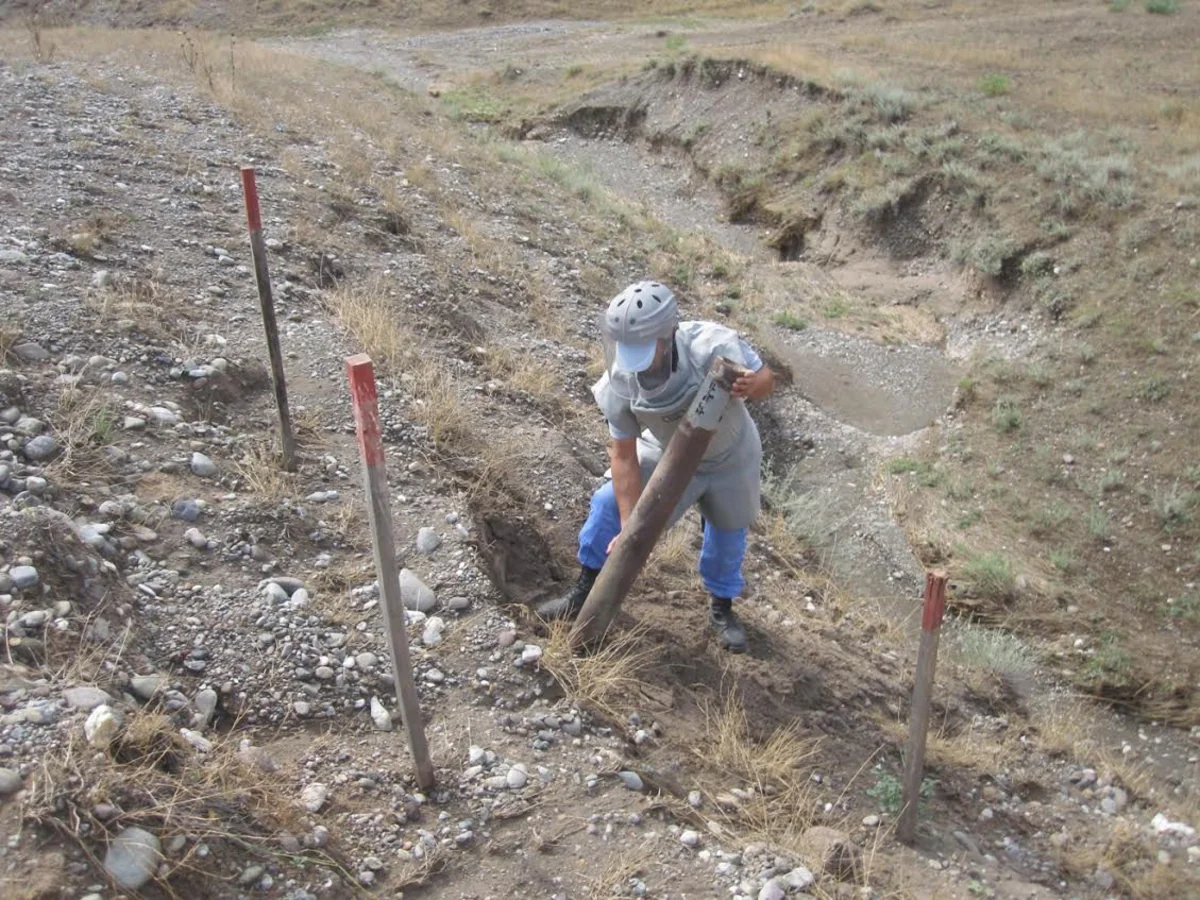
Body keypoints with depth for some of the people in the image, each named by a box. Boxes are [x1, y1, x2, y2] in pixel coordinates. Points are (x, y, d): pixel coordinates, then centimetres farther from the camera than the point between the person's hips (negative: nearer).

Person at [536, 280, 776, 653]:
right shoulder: (620, 384, -33)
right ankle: (585, 592, 15)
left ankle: (722, 608, 45)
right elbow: (623, 456, -22)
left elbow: (765, 377, -21)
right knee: (610, 502, -8)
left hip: (728, 457, -1)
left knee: (727, 533, 16)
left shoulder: (714, 347, -40)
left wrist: (750, 385, -46)